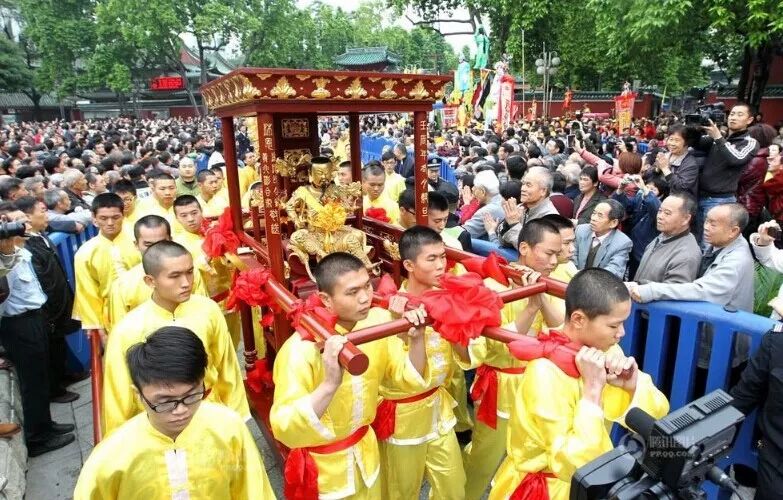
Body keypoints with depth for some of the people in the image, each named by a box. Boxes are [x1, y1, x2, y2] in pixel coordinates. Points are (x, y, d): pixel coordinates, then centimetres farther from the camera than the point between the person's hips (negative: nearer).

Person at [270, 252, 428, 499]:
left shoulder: (378, 320, -13)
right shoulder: (300, 349, -29)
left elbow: (411, 381, -7)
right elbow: (284, 429, -35)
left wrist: (416, 340, -24)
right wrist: (330, 384, -48)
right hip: (322, 466, -4)